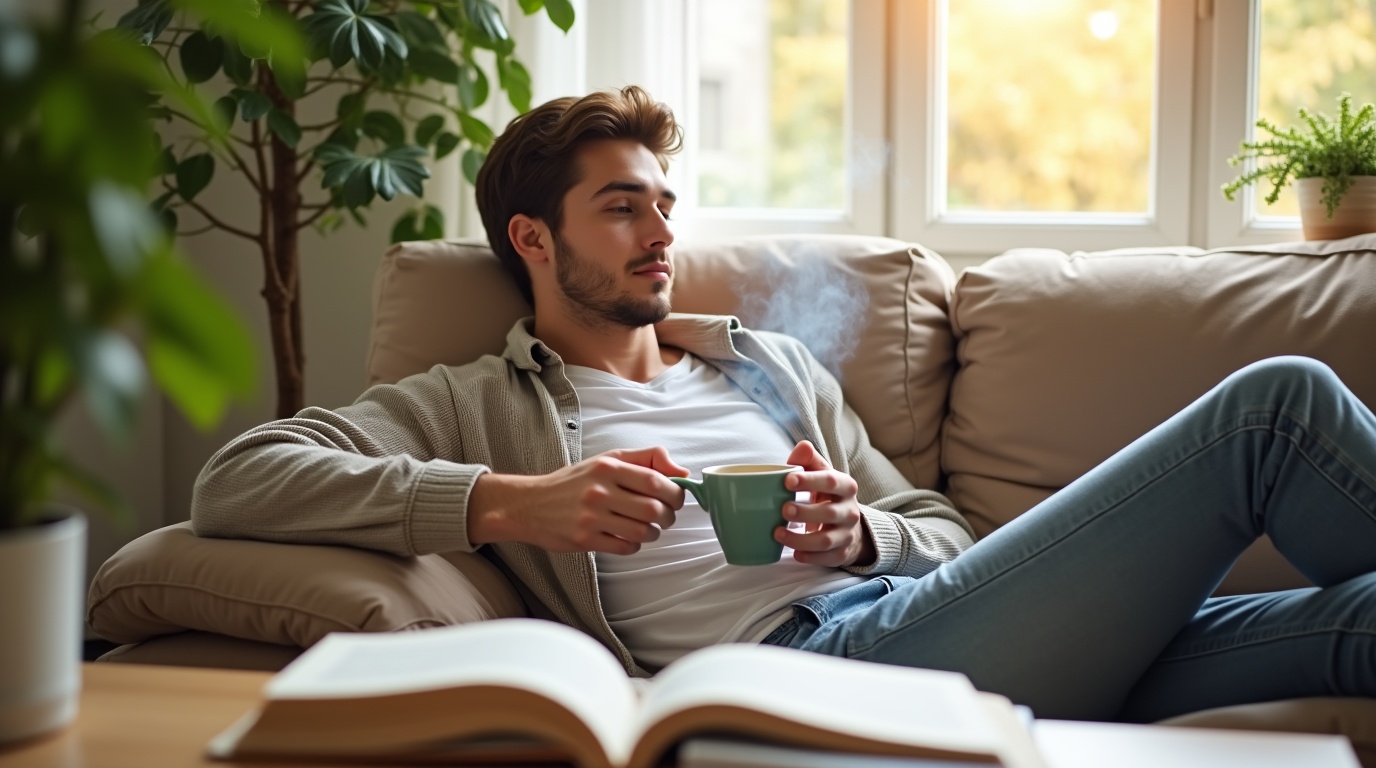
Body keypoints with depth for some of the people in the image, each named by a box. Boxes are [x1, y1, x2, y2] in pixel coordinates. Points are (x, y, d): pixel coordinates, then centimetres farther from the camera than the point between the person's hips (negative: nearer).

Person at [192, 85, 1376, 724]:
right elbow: (235, 484, 0)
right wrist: (514, 502, -11)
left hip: (926, 626, 6)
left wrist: (861, 534, 1)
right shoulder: (470, 407, 16)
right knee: (1277, 404, -13)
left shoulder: (772, 364, 31)